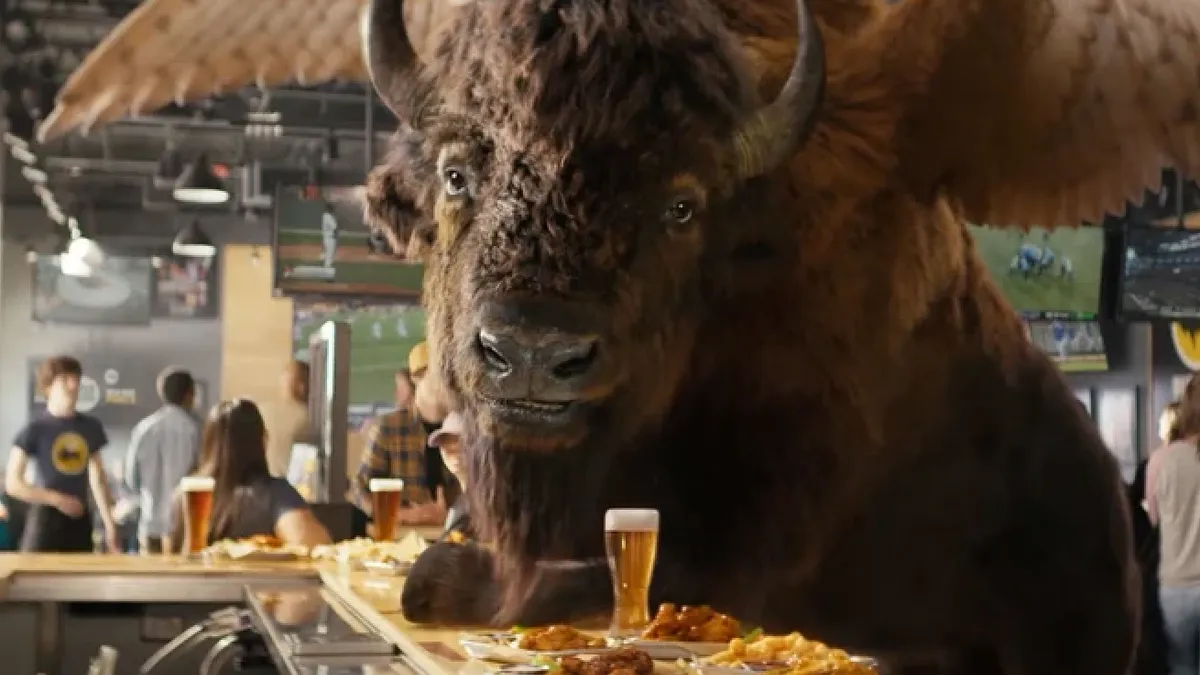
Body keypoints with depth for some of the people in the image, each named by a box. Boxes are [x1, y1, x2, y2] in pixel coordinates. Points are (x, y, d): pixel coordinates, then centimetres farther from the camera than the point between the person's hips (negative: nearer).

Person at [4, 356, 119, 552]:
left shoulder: (91, 427, 8)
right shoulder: (35, 429, -6)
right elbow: (12, 483, -8)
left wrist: (109, 524, 10)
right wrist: (57, 499, -16)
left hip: (80, 519, 5)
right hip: (45, 518, -5)